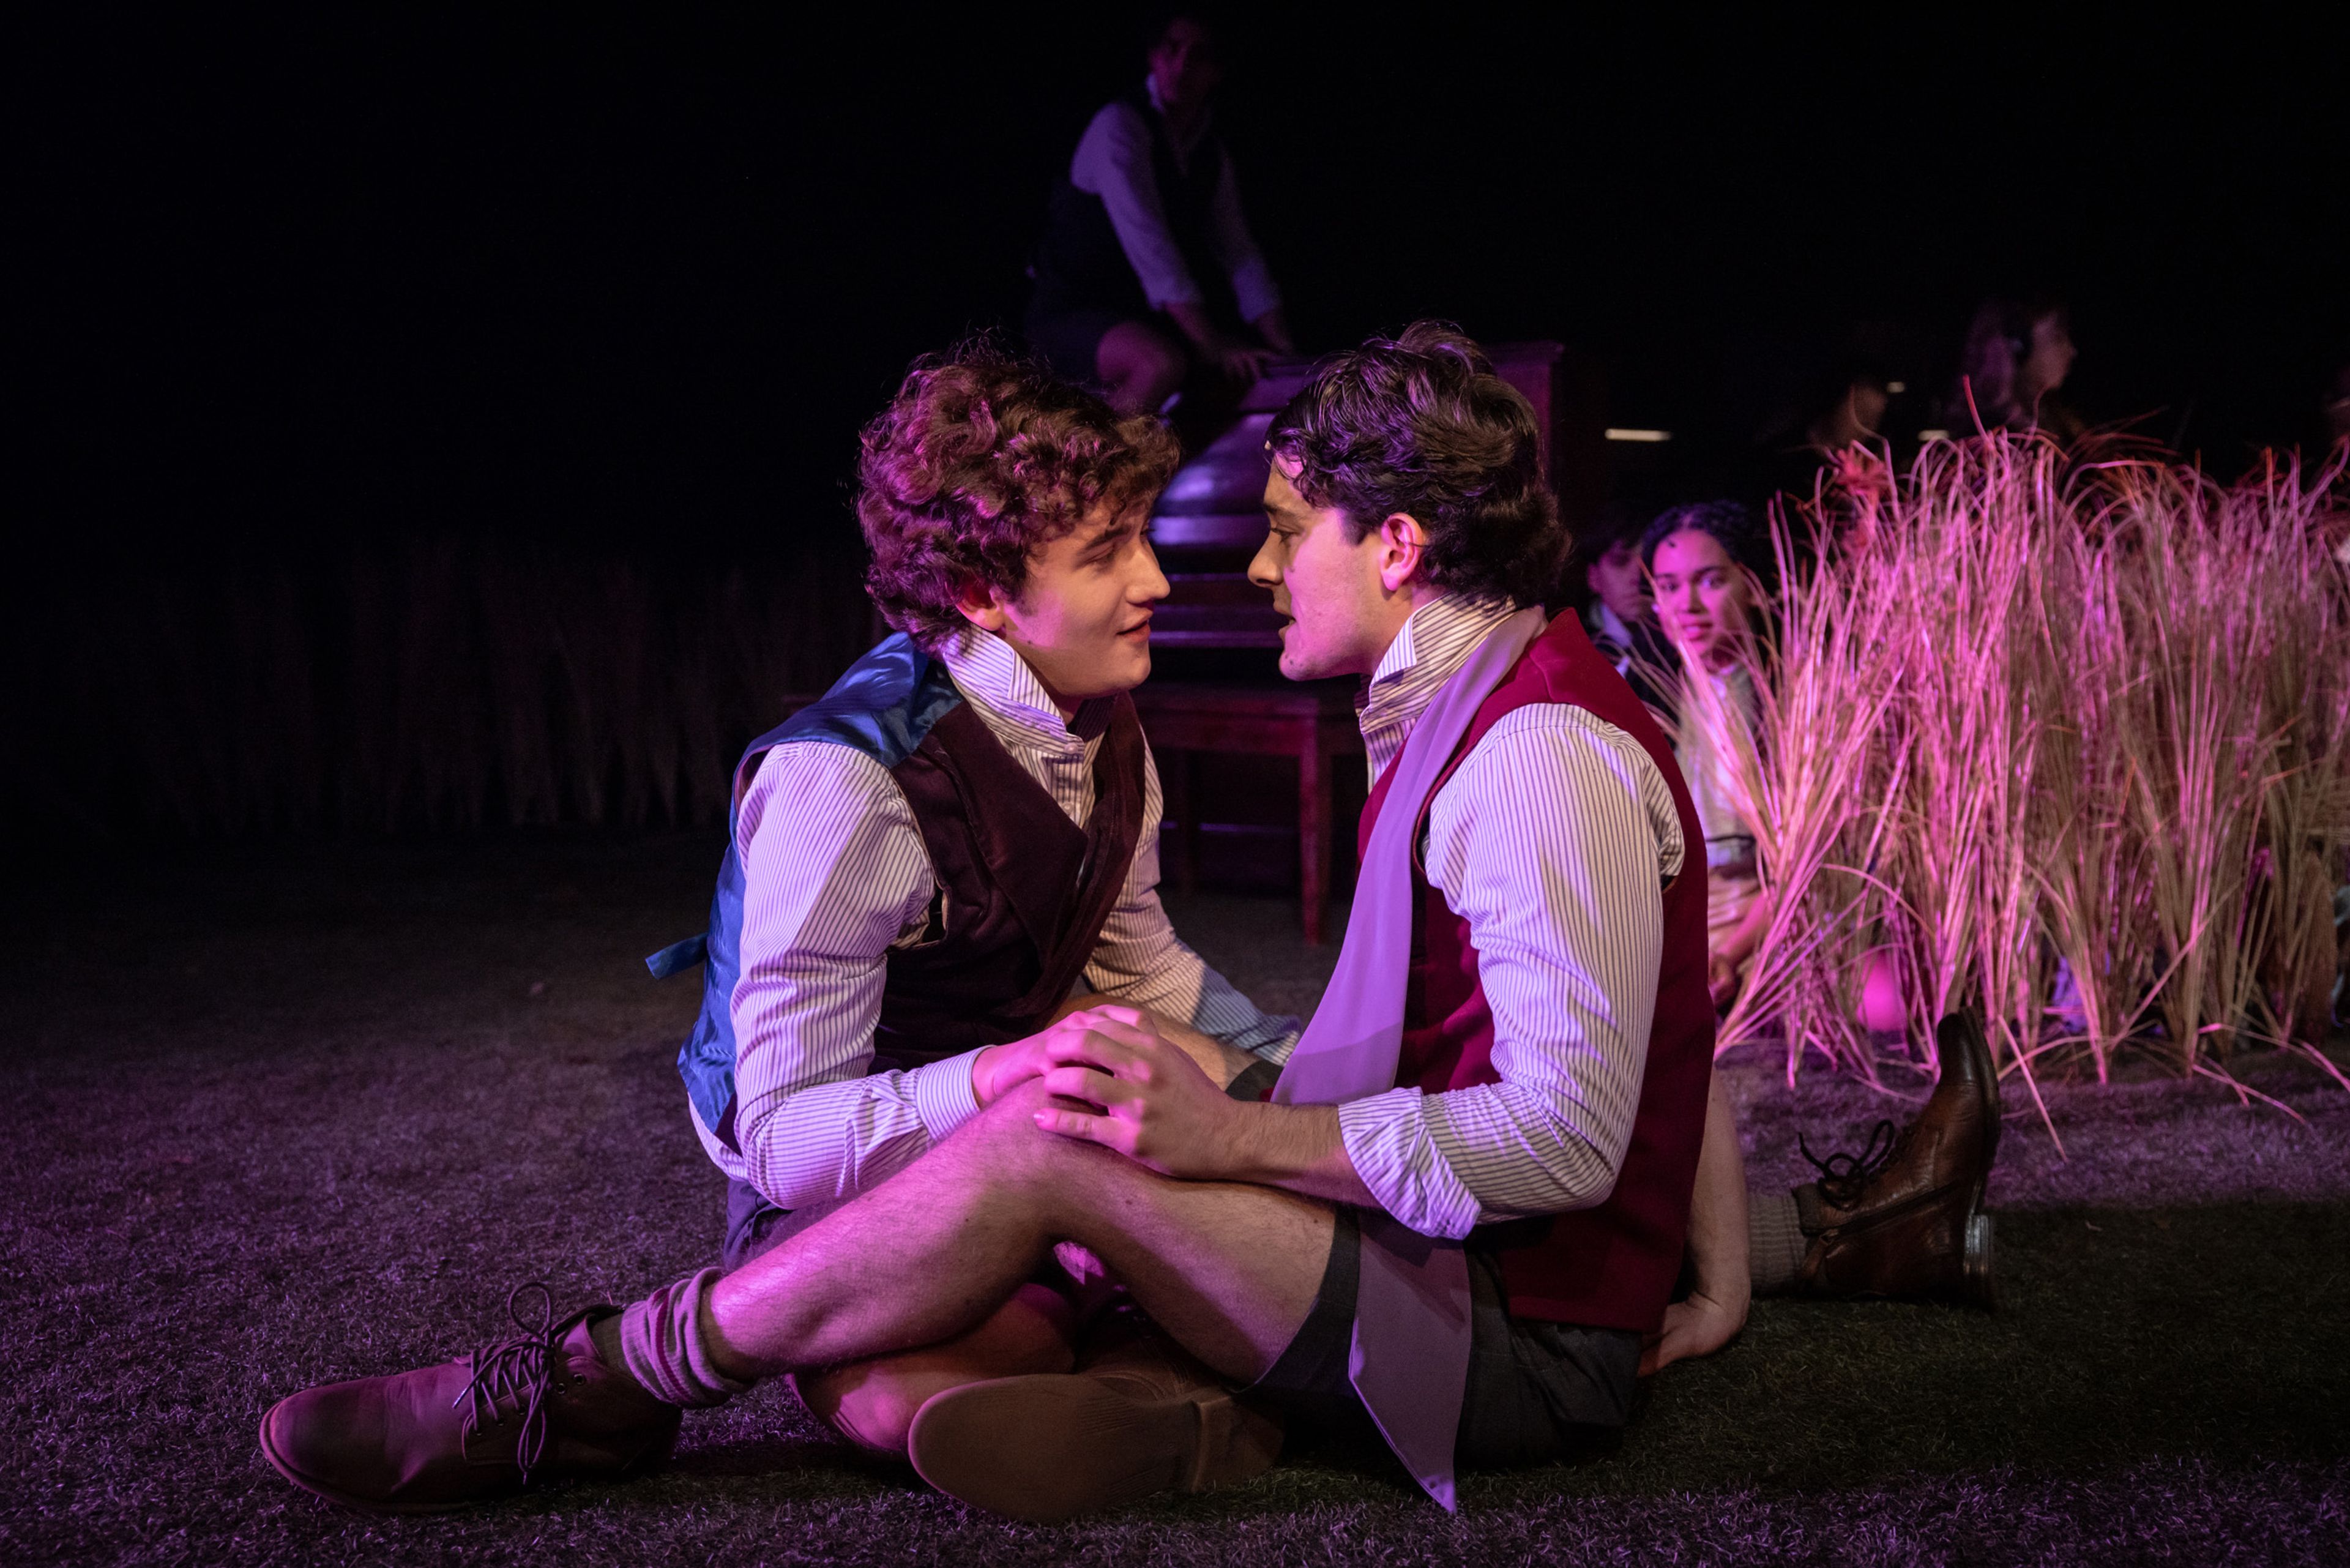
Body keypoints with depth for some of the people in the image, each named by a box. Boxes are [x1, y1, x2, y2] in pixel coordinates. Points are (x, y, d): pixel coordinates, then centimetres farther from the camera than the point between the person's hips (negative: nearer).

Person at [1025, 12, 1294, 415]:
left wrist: (1282, 348, -10)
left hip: (1147, 318, 8)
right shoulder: (1119, 126, -15)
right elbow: (1146, 241, -25)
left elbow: (1238, 251, 4)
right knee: (1164, 363, -36)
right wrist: (1211, 344, -32)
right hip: (1073, 314, -8)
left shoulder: (1211, 151, 8)